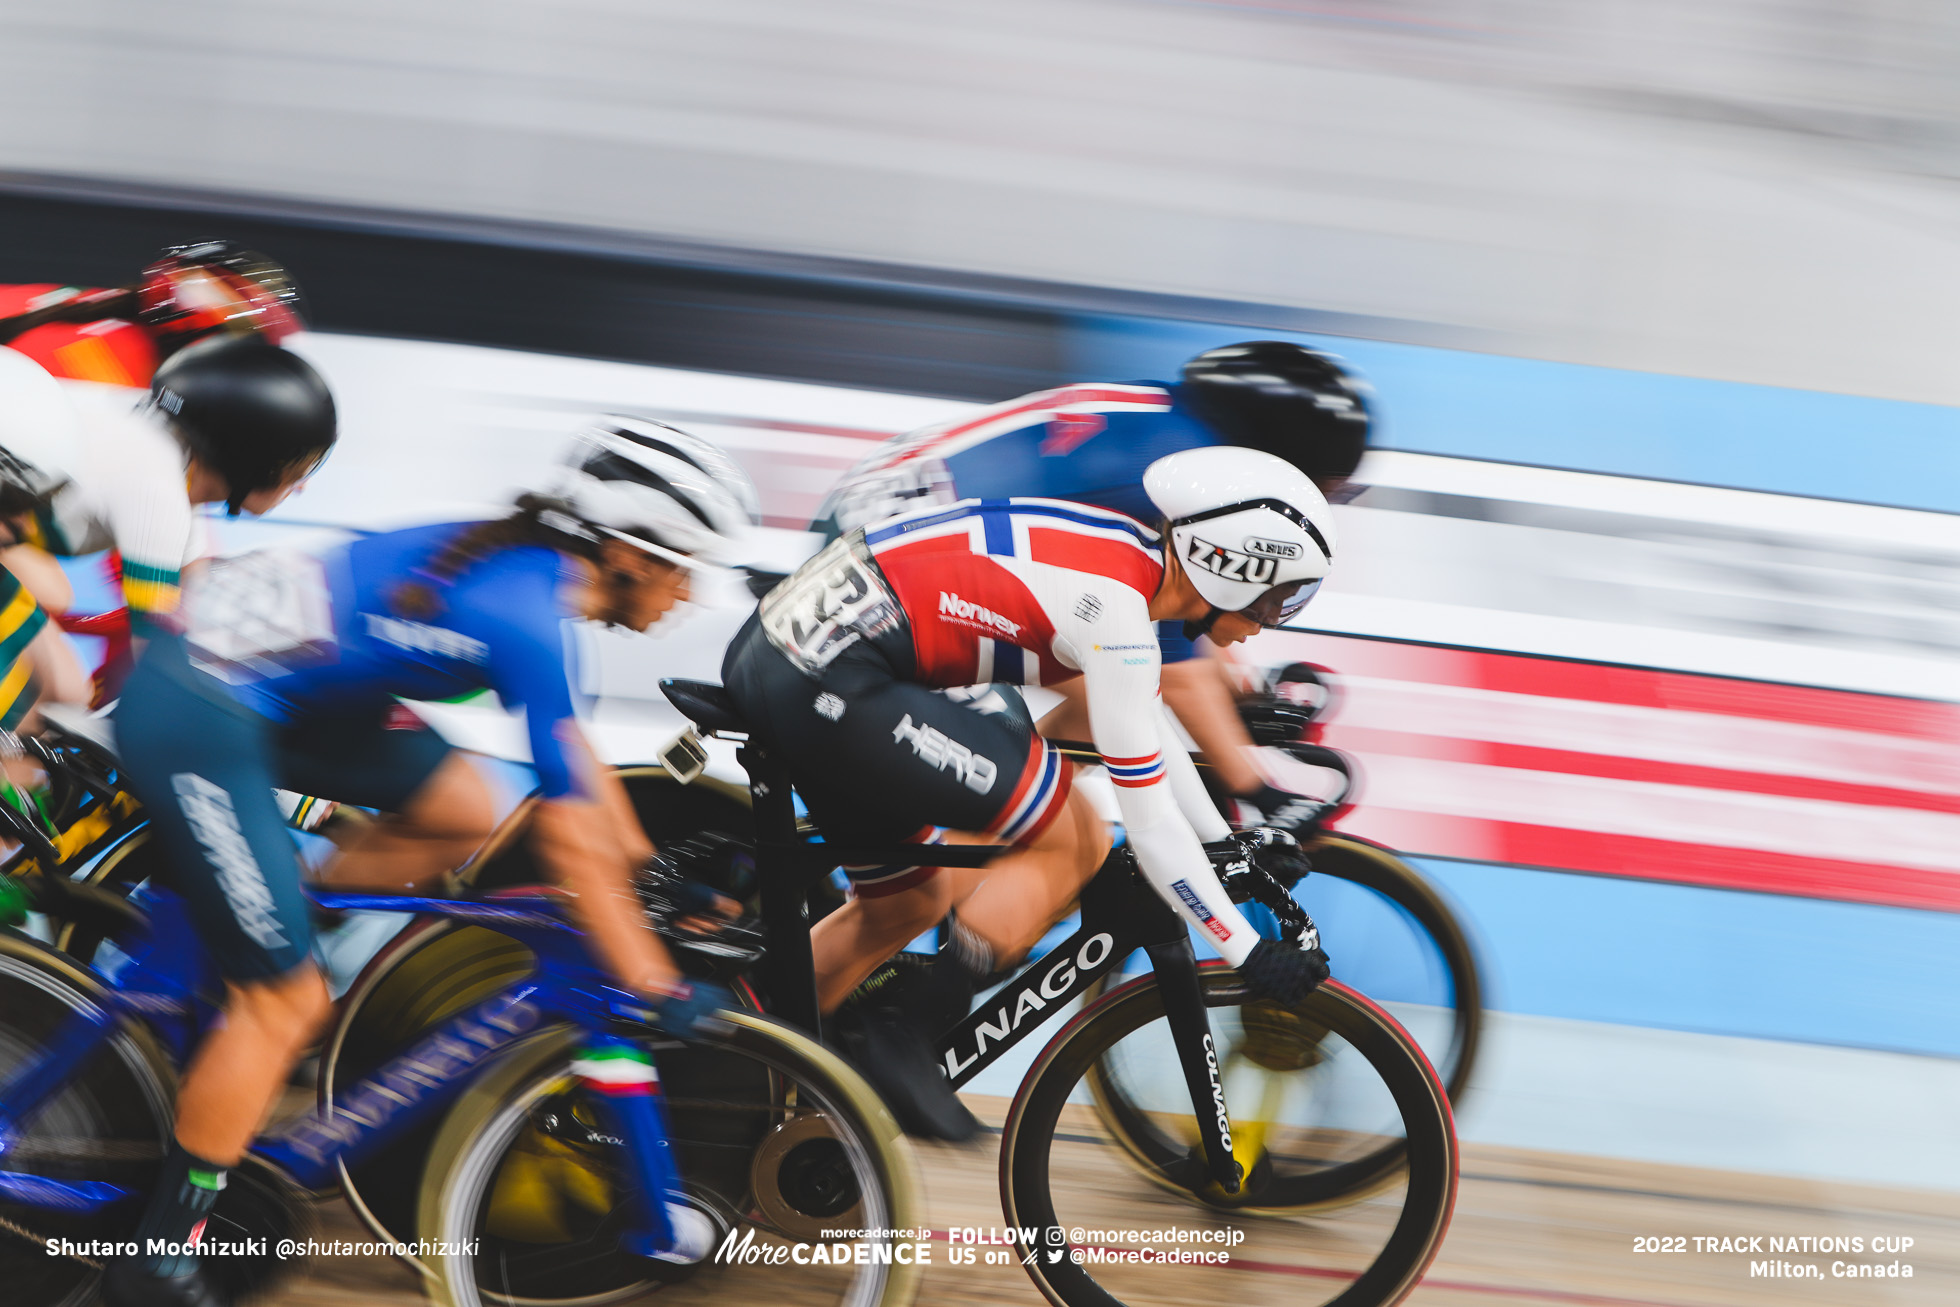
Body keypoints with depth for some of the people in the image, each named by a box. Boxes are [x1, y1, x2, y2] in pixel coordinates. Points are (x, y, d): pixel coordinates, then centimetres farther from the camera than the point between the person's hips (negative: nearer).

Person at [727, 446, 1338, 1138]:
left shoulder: (1125, 551, 14)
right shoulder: (1116, 610, -14)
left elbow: (1146, 720, 30)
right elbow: (1150, 825, -10)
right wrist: (1250, 956, -1)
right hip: (829, 687, -10)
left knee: (906, 903, 24)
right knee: (1073, 842, -5)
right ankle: (907, 1041, -1)